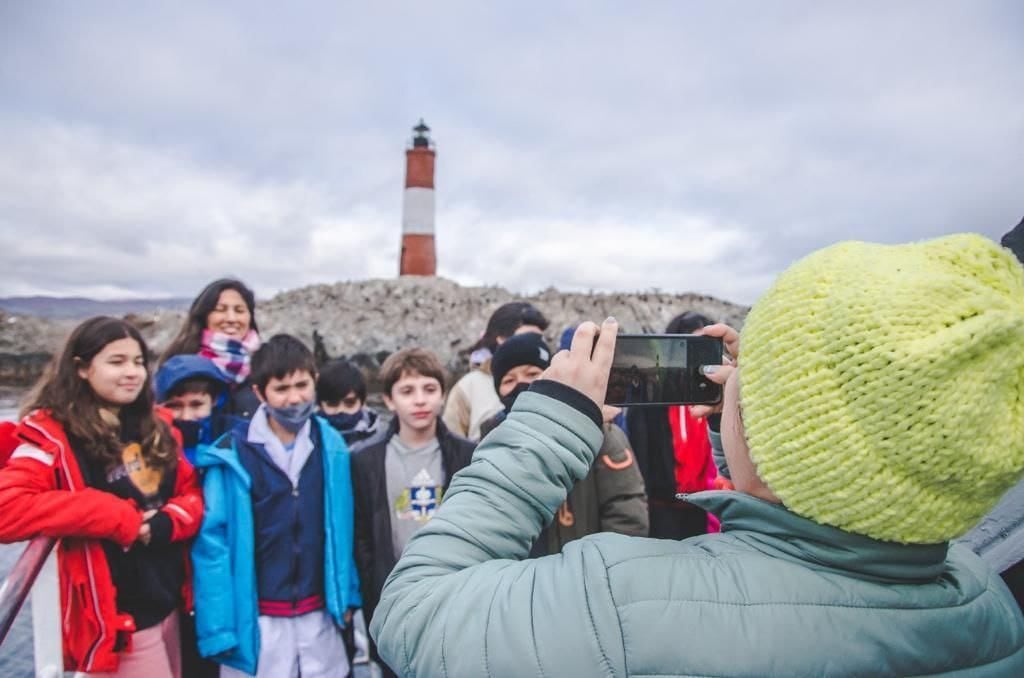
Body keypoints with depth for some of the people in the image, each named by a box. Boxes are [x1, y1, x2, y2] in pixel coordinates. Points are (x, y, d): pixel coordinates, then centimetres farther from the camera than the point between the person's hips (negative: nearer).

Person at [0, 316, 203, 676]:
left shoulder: (157, 425, 7)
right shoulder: (51, 434, -10)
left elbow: (192, 492, 8)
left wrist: (168, 521, -13)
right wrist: (116, 517, -23)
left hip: (168, 602, 7)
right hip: (115, 617, -6)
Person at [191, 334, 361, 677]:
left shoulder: (331, 446, -1)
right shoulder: (232, 454, -11)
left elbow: (342, 527, 4)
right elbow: (213, 540, -10)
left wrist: (346, 596, 4)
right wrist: (220, 628, -11)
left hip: (319, 614, 3)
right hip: (258, 619, -3)